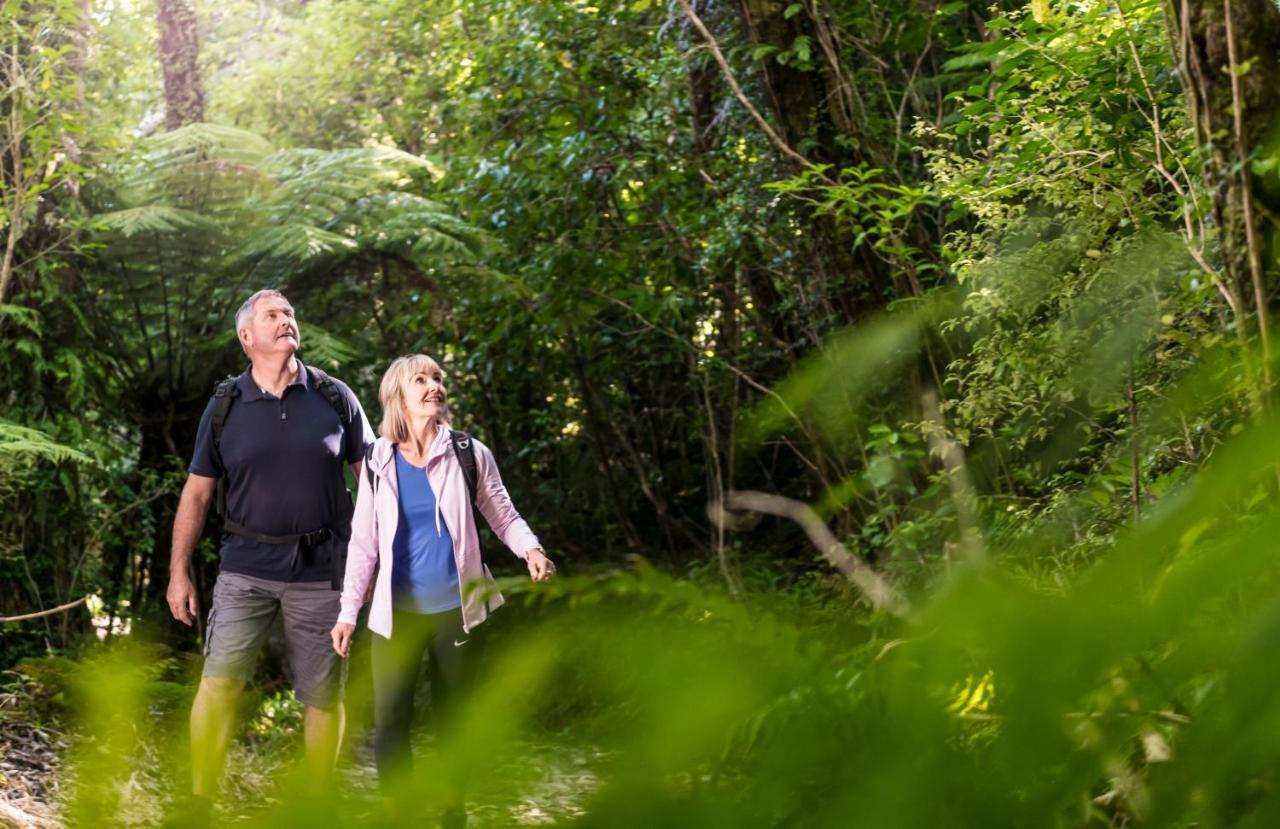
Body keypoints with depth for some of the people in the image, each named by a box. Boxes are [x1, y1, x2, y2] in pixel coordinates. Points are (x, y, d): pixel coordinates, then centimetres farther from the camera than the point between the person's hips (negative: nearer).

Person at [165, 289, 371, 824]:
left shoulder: (334, 398, 2)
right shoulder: (225, 406, 3)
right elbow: (197, 493, 7)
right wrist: (179, 572, 2)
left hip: (322, 570, 0)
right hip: (247, 567, 0)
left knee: (323, 694, 5)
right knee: (219, 681, -11)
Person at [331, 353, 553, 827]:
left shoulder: (469, 453, -3)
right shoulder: (379, 462, 1)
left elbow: (503, 516, 2)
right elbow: (363, 543, 4)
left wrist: (531, 549, -19)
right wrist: (348, 611, 0)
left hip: (454, 609, 0)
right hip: (397, 612, 0)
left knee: (453, 717, 9)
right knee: (389, 720, -6)